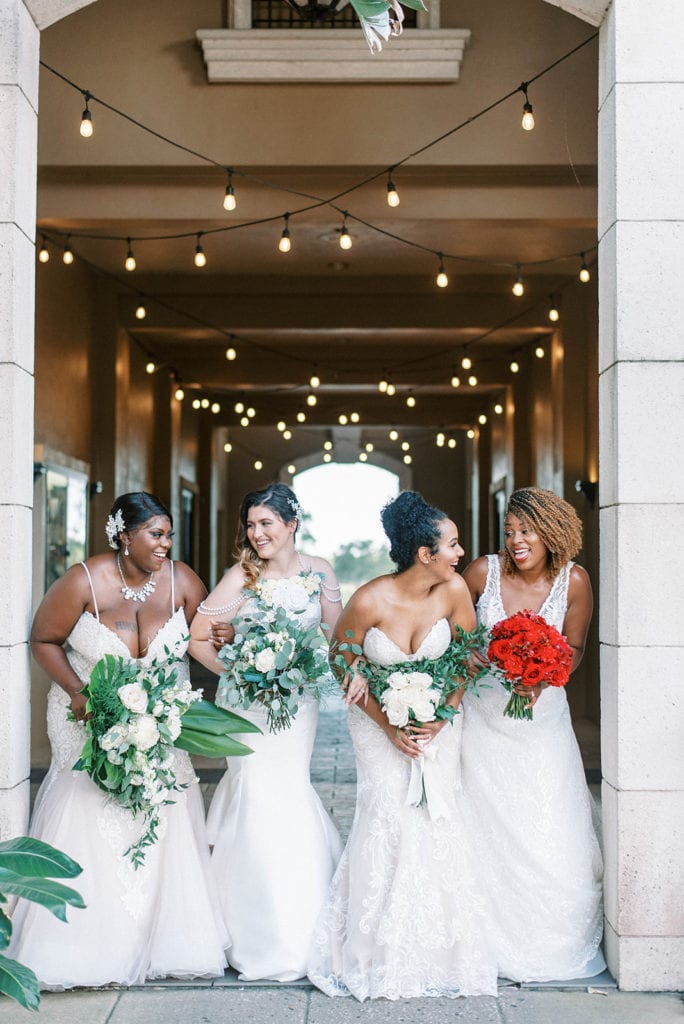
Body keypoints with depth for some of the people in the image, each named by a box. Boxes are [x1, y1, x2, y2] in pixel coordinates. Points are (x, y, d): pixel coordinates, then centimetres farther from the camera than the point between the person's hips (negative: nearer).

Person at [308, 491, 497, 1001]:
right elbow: (342, 664, -10)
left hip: (438, 717, 2)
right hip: (379, 719, -2)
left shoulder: (454, 590, -16)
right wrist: (389, 726, -14)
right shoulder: (370, 601, -23)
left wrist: (441, 717, -13)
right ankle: (382, 954, 8)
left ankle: (440, 951, 12)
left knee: (437, 815, -5)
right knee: (388, 813, -9)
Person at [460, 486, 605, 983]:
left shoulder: (573, 581, -11)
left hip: (541, 714, 0)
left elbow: (573, 648, 0)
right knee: (488, 826, 6)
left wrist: (540, 681, -17)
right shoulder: (484, 571, -12)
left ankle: (552, 942, 25)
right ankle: (496, 940, 23)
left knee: (549, 833, 3)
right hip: (484, 713, 0)